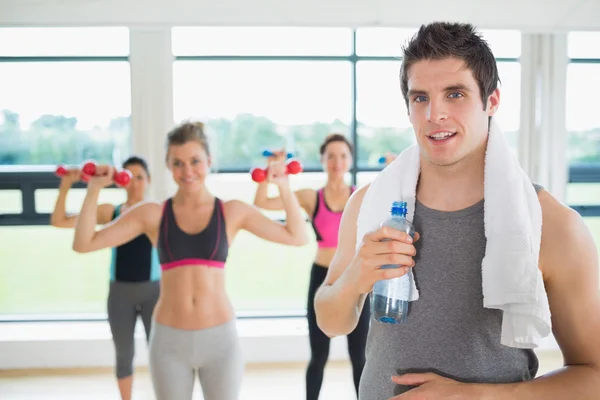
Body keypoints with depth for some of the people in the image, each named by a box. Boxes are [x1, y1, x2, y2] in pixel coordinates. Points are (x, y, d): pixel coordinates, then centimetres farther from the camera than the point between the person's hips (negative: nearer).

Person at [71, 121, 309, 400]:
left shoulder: (232, 212, 0)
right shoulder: (153, 214, 0)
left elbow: (298, 237, -1)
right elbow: (83, 244, -2)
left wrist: (283, 186, -8)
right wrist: (94, 189, -9)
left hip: (220, 338, 0)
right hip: (169, 340, 0)